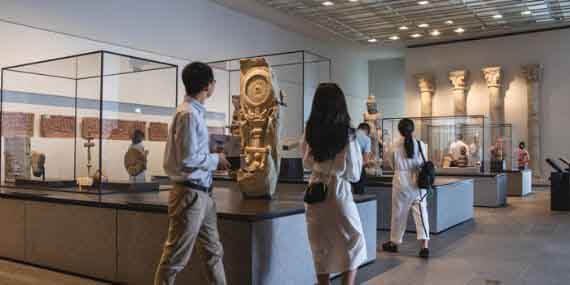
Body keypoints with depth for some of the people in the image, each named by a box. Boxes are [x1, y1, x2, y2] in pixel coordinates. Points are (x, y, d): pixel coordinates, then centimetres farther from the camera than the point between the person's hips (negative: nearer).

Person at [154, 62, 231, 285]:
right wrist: (216, 160, -8)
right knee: (176, 257, 2)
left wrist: (213, 161, 7)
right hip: (190, 193, -9)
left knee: (213, 251, 16)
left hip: (202, 193, 9)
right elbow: (188, 158, -22)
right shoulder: (189, 114, -17)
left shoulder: (195, 111, 11)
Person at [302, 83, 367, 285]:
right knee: (354, 246, 14)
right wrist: (358, 153, 9)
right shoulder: (346, 134, -13)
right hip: (339, 193, -3)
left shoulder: (310, 133, -3)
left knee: (321, 249, 14)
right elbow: (353, 174, -6)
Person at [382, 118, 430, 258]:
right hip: (417, 183, 1)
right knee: (421, 212, 2)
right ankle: (424, 246, -5)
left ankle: (394, 243, 28)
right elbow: (423, 164, 4)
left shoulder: (395, 146, -7)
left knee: (399, 213, 12)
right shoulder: (420, 144, -5)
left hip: (401, 182, -1)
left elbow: (393, 164, 5)